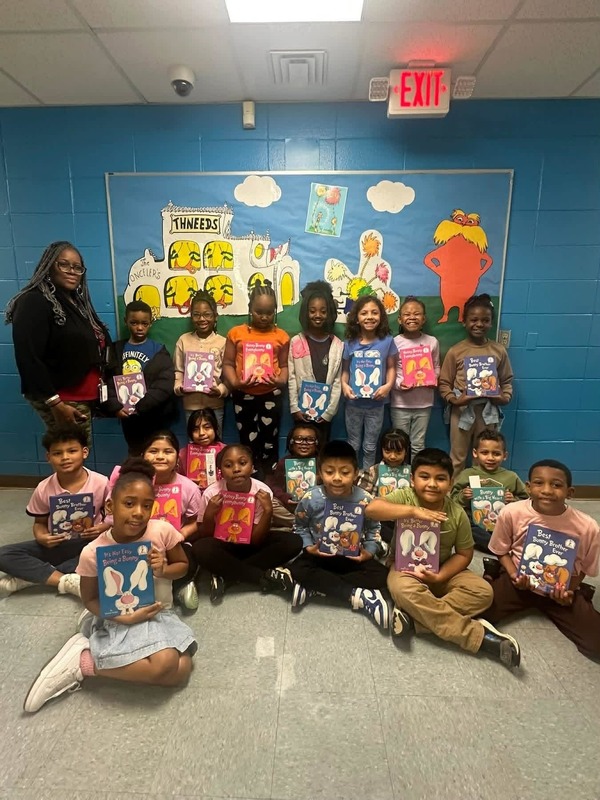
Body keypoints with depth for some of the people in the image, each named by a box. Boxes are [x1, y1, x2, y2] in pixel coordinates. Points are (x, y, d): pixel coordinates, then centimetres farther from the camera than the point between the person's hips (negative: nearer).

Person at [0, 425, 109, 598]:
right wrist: (41, 537, -16)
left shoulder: (101, 483, -13)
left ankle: (31, 576, -22)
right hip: (56, 545, 2)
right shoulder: (43, 488, -7)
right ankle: (66, 581, -25)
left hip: (89, 544, -2)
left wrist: (104, 528, -23)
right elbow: (39, 523, 6)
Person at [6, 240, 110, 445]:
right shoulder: (33, 302, -12)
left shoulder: (76, 302, 15)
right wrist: (55, 403, -22)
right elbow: (28, 359, -19)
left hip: (83, 397, 9)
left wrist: (98, 392, 16)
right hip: (60, 400, -8)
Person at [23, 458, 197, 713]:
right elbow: (89, 598, -2)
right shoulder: (93, 552, -16)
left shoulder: (163, 531, -14)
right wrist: (124, 617, -18)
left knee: (181, 671, -20)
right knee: (164, 665, -30)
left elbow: (183, 565, 4)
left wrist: (163, 571, -19)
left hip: (159, 613, 4)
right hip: (119, 619, -4)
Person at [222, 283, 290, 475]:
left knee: (269, 440, 10)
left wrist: (281, 381, -16)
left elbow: (284, 365, 5)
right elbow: (228, 363, 1)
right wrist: (234, 382, -17)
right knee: (248, 441, 12)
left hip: (271, 394, 0)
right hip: (243, 394, 0)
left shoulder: (281, 336, 3)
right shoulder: (236, 333, 1)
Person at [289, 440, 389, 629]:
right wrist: (308, 546, -15)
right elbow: (300, 527, 0)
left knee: (380, 575, -23)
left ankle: (314, 587, -22)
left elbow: (373, 529, 1)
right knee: (297, 570, -28)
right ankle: (357, 595, -26)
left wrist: (369, 551, -14)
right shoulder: (310, 499, -17)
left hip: (353, 557, 1)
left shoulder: (365, 500, -16)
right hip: (319, 555, -1)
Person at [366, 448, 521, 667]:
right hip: (406, 568, -3)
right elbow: (371, 509, -34)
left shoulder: (457, 513, -11)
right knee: (403, 590, -36)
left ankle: (413, 616, -25)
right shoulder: (404, 497, -17)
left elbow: (464, 554, -2)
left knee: (482, 591, -18)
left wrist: (439, 576, -18)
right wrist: (414, 511, -40)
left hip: (443, 570, 3)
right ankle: (479, 636, -26)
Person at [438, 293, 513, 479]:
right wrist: (453, 399, -19)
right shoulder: (455, 351, -6)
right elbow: (444, 382, -4)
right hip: (462, 410, -2)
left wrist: (506, 397, -10)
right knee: (458, 457, 11)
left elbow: (506, 380, 7)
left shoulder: (499, 350, 1)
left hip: (488, 411, 2)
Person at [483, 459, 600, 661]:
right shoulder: (511, 513, -17)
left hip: (561, 589, 1)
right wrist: (514, 575, -17)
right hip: (519, 580, -1)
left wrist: (569, 591, -14)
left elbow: (583, 567, 1)